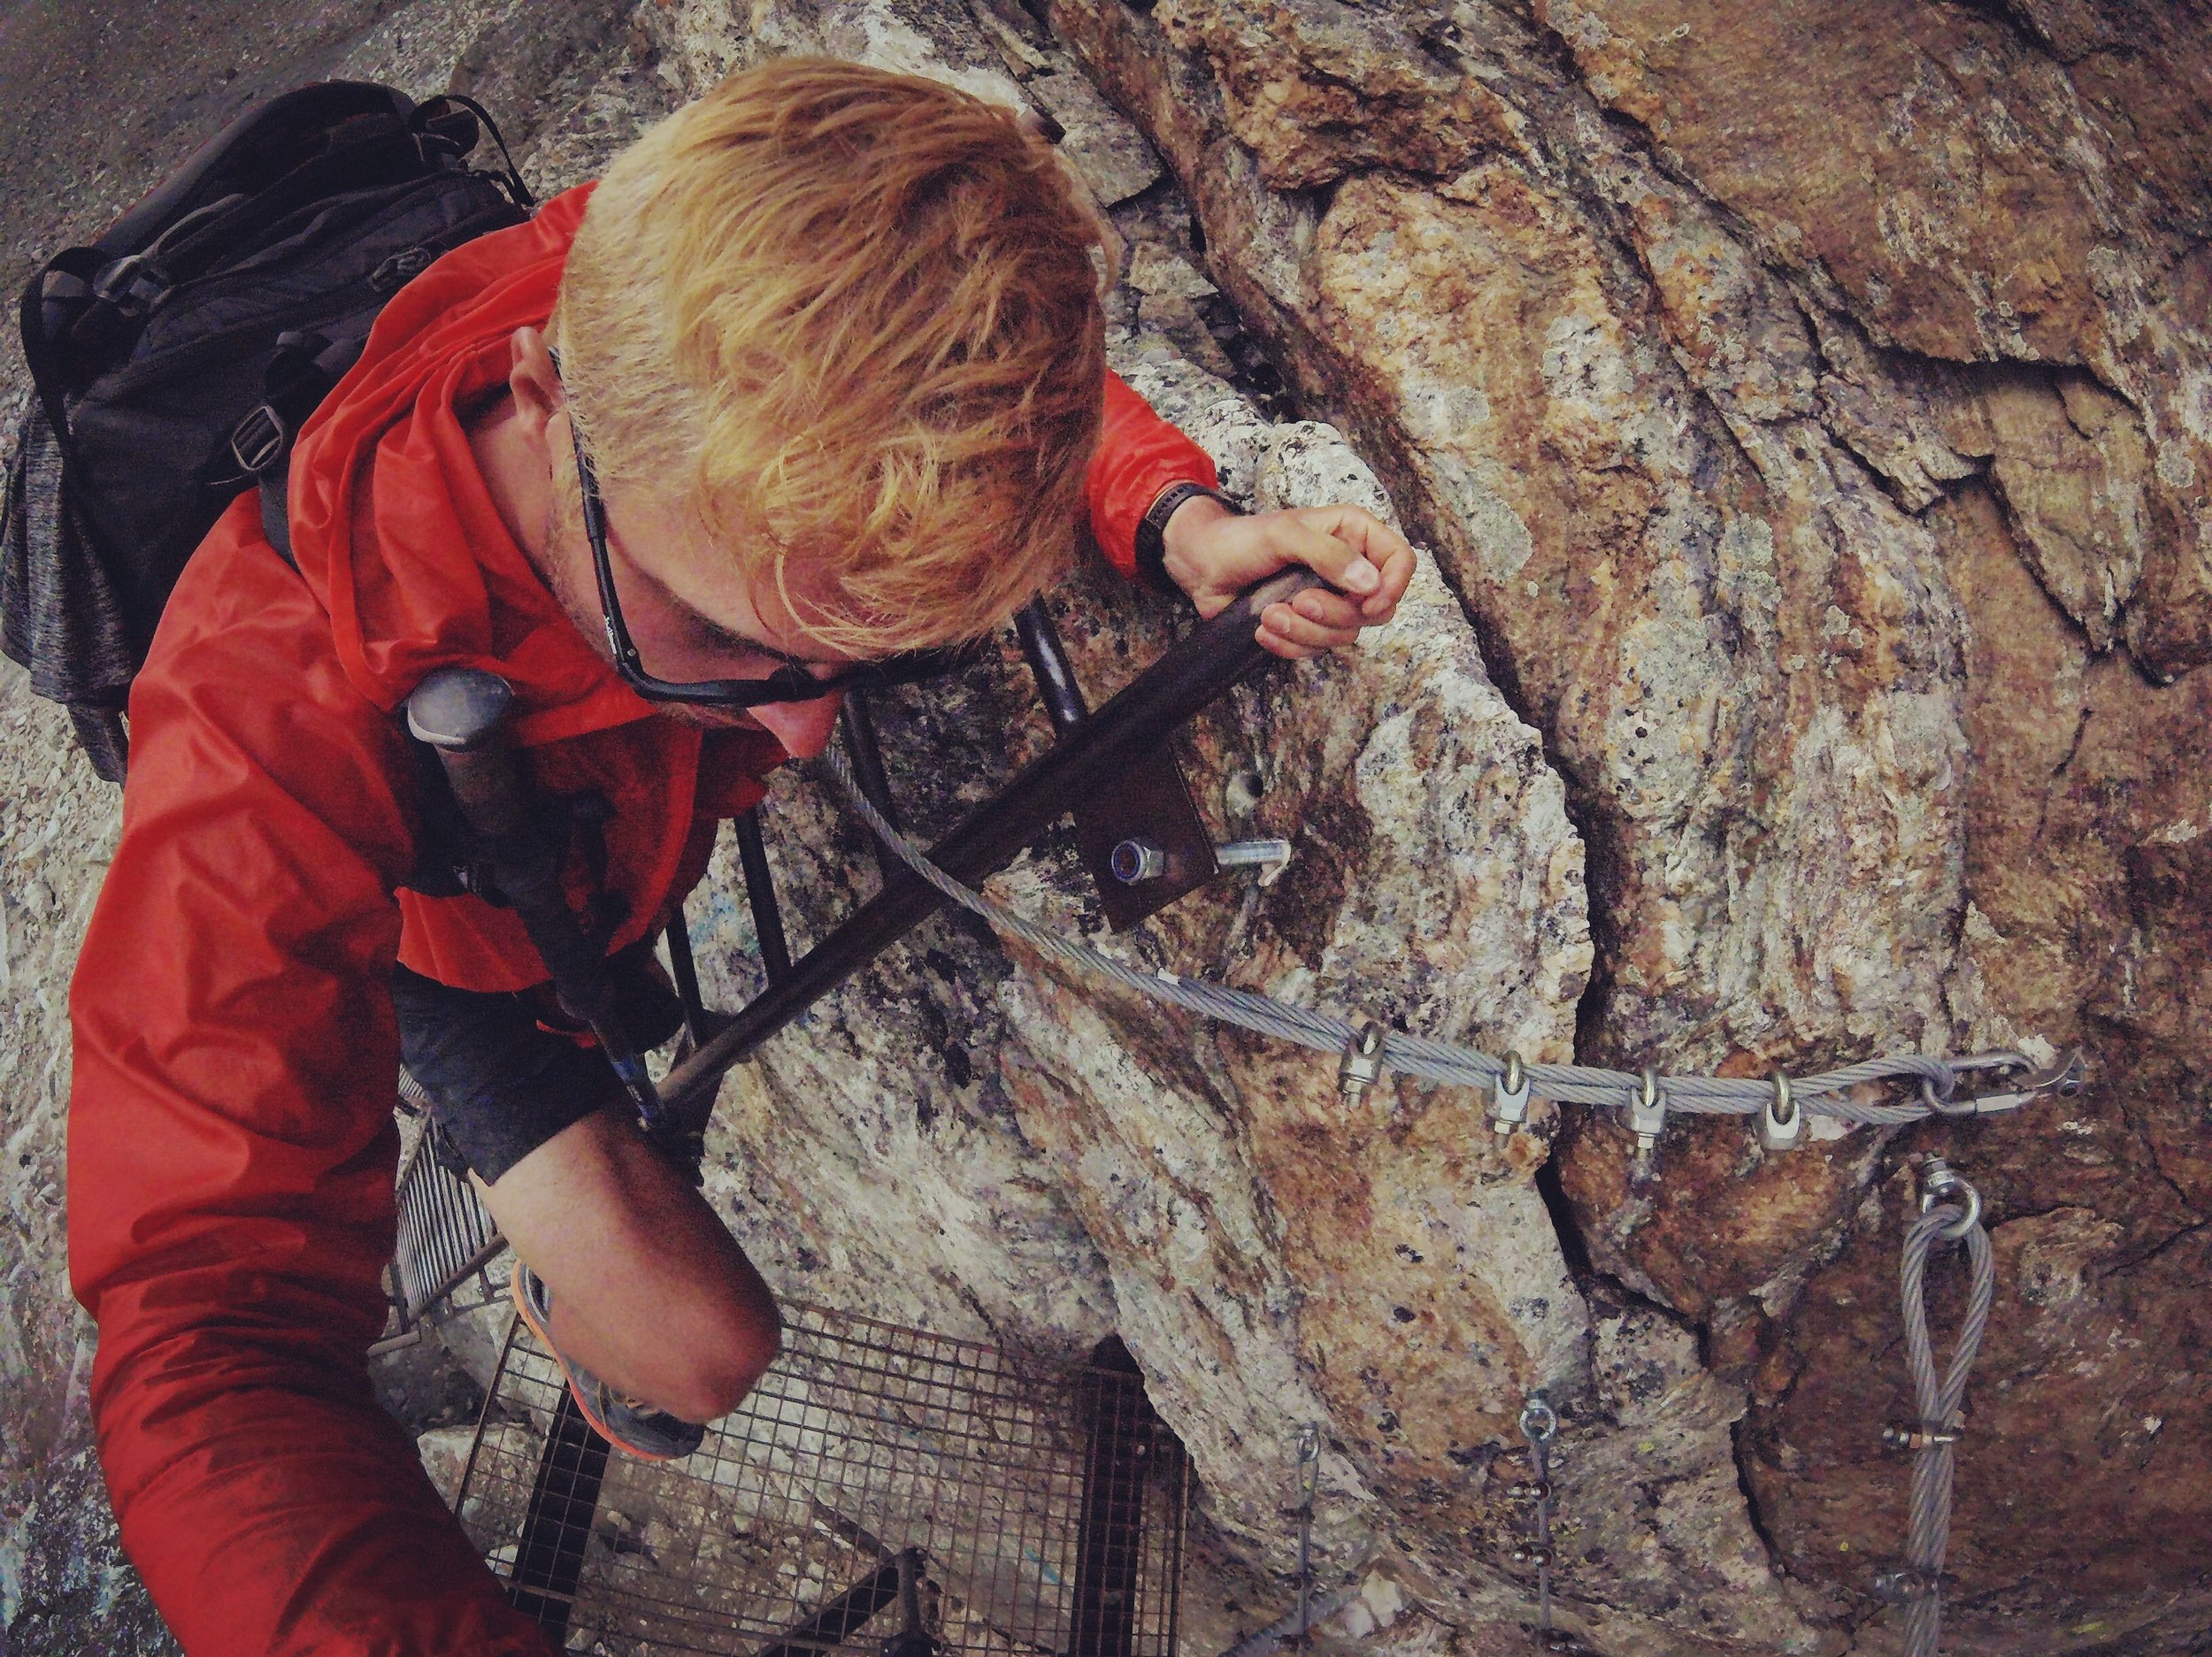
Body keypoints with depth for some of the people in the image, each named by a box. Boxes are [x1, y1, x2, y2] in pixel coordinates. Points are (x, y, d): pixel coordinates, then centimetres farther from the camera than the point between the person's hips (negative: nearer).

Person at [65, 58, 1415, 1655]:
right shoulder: (280, 719, -47)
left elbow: (1034, 382, -13)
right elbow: (218, 1329, -49)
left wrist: (1193, 528, -34)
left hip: (657, 805, 4)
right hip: (456, 938, -4)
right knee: (701, 1350, -10)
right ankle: (570, 1282, 24)